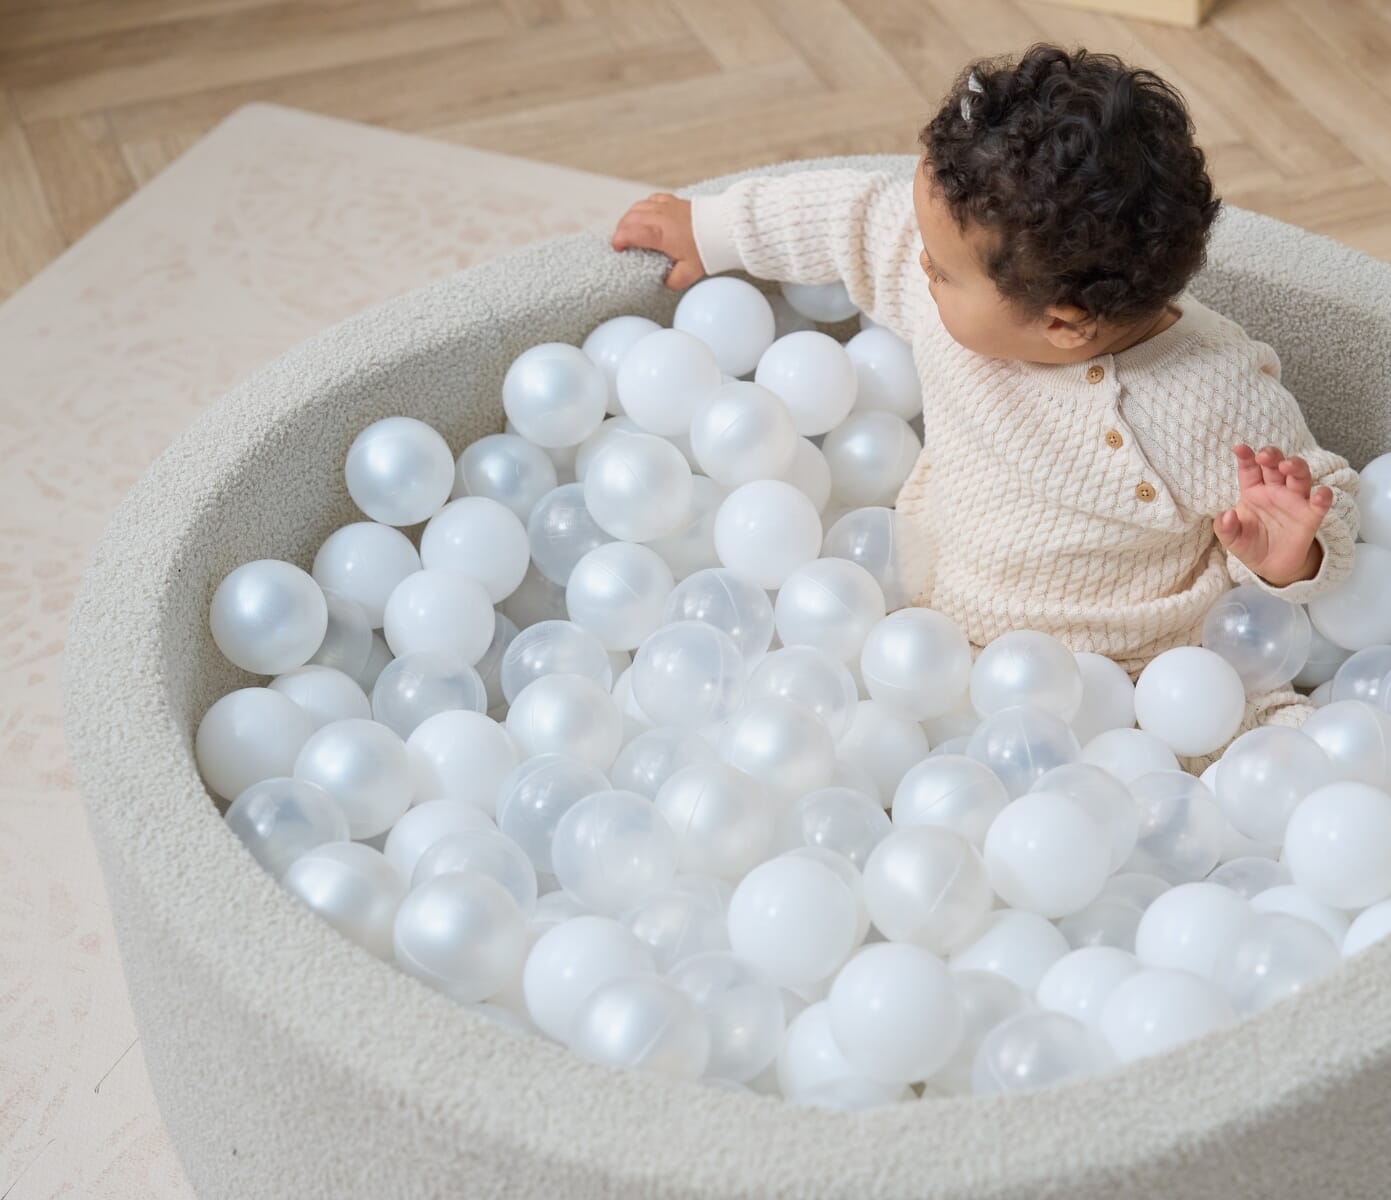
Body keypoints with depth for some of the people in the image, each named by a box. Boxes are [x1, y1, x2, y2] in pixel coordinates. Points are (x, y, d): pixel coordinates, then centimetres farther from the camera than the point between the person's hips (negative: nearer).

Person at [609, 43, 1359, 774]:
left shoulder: (1213, 405, -26)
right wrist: (710, 230, 18)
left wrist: (1287, 559, -33)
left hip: (1107, 684, -5)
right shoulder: (968, 265, -13)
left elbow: (1324, 506, -11)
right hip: (925, 615, 5)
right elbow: (864, 219, 7)